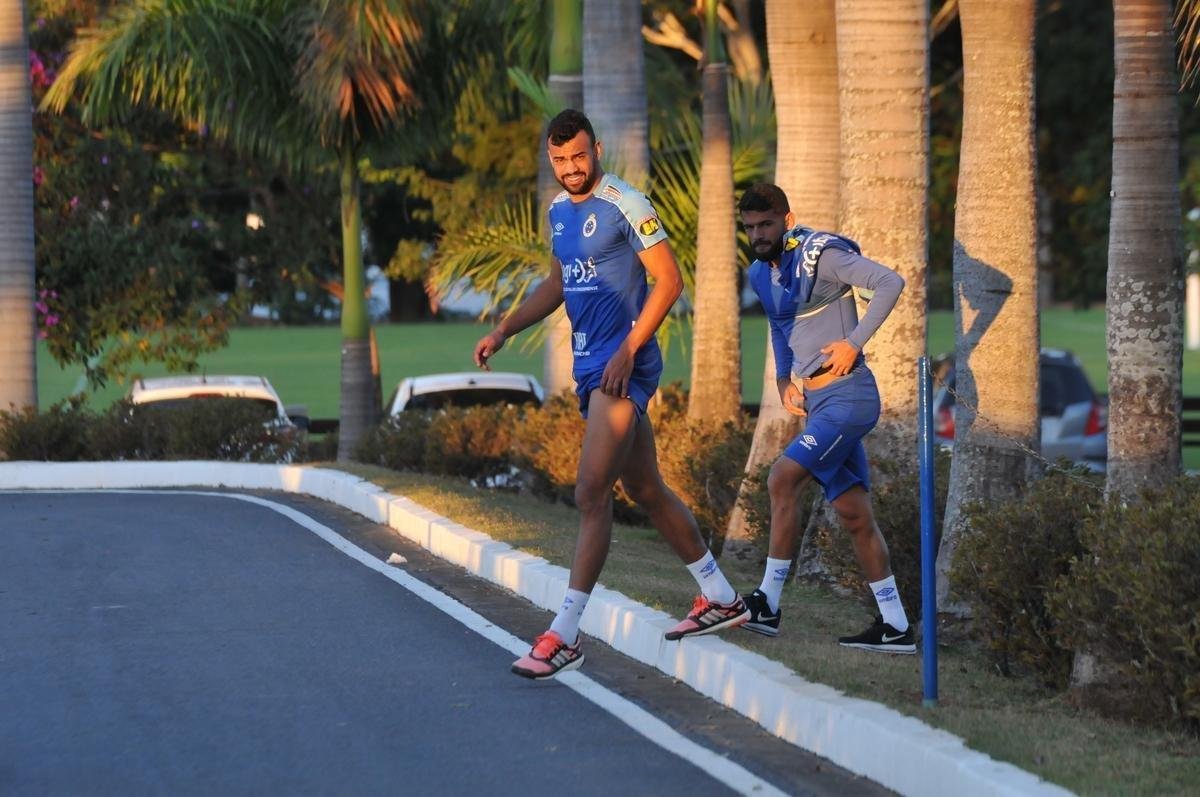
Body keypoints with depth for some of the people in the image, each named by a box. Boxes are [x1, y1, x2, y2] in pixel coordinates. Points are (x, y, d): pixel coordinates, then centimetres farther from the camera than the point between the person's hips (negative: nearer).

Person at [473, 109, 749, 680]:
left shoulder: (625, 204, -12)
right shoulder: (559, 210, 13)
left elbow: (668, 279, -13)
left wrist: (628, 350, -19)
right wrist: (502, 332, 15)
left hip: (622, 366, -9)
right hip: (590, 366, 9)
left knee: (591, 493, -14)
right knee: (645, 489, 15)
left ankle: (565, 635, -15)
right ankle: (721, 599, 27)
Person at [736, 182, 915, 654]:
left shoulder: (820, 256, -12)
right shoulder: (761, 275, 13)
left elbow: (890, 283, -21)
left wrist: (853, 343, -21)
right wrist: (784, 378, 17)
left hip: (847, 395, -9)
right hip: (815, 401, 9)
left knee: (783, 480, -18)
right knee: (853, 513, 7)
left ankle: (768, 605, -14)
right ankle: (895, 627, 9)